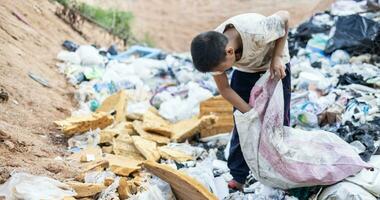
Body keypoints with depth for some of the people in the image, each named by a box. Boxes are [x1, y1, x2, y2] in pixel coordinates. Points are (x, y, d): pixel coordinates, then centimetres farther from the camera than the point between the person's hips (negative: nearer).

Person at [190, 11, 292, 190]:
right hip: (244, 70, 2)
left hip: (275, 67, -2)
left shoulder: (257, 32, -45)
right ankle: (238, 176, 10)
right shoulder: (215, 52, -30)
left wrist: (276, 58, -28)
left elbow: (284, 16, -25)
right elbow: (224, 89, -15)